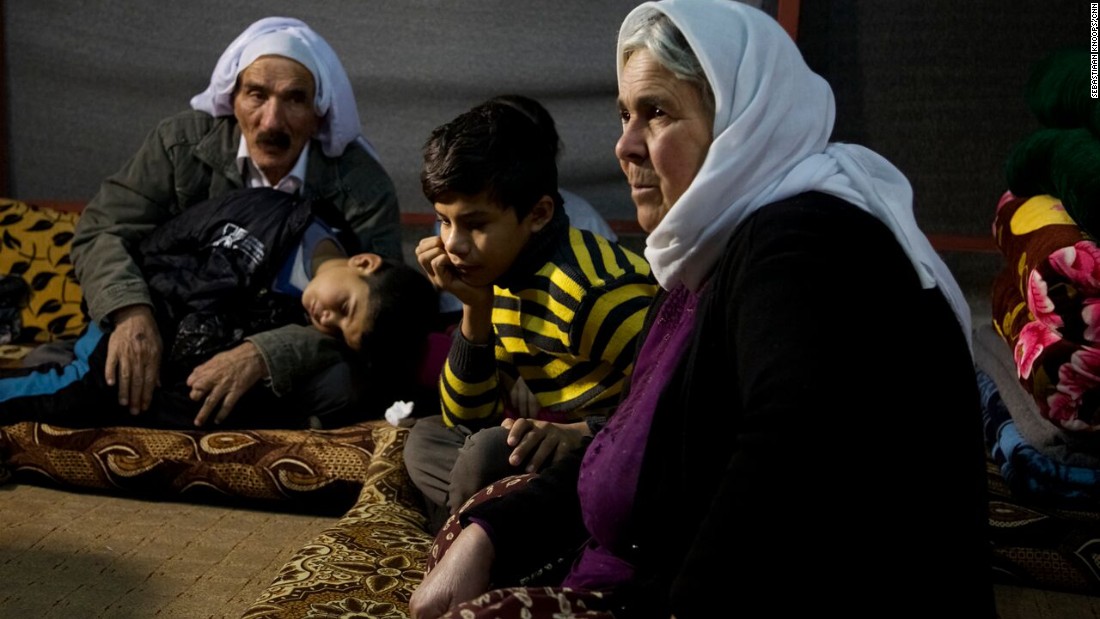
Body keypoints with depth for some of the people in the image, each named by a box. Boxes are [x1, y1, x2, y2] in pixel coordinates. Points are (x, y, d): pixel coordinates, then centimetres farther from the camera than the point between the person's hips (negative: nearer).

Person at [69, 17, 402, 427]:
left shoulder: (363, 185, -15)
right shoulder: (183, 143, -7)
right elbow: (100, 230, -9)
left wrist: (263, 355, -40)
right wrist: (129, 311, -32)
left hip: (291, 370, -1)